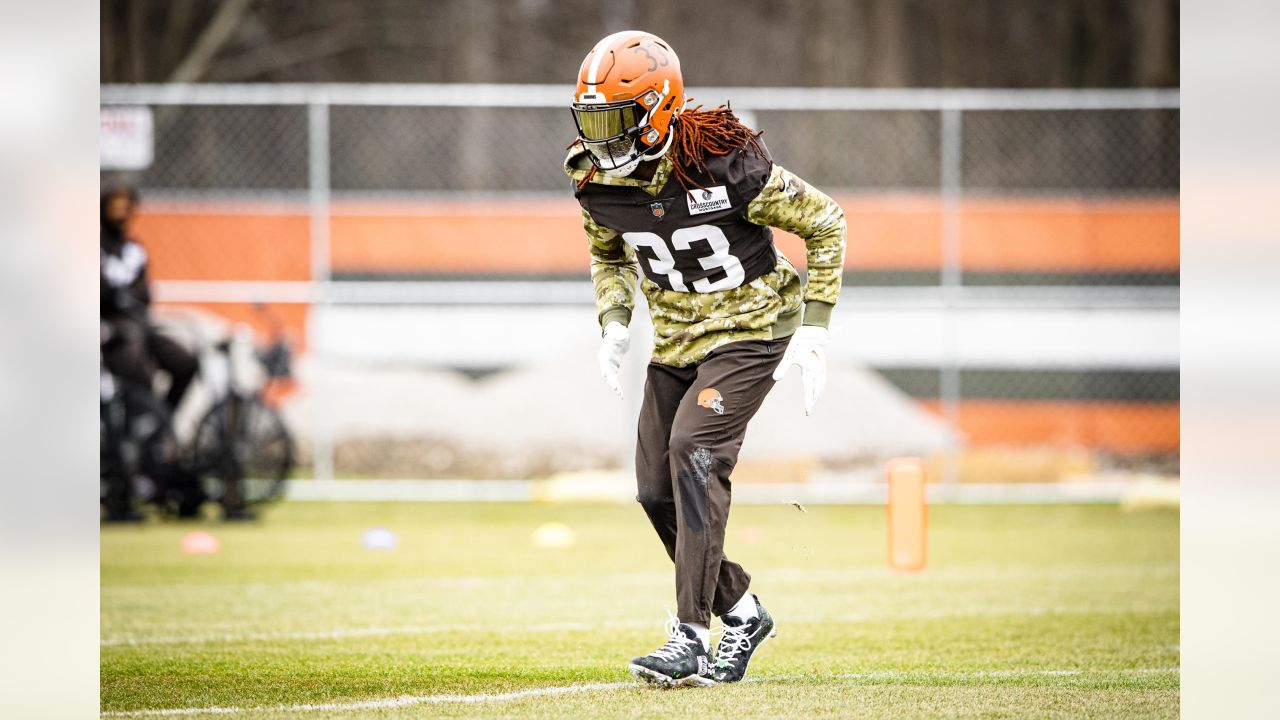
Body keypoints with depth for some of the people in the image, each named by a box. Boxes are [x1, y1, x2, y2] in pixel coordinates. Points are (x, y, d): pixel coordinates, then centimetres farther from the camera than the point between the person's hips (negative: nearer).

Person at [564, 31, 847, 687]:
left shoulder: (725, 165, -25)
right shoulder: (599, 182, -8)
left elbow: (825, 223, -13)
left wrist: (813, 333, -16)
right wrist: (613, 324, -3)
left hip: (749, 328, -7)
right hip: (676, 338, 7)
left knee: (693, 448, -26)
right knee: (655, 489, 1)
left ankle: (690, 637, -28)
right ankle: (741, 614, 22)